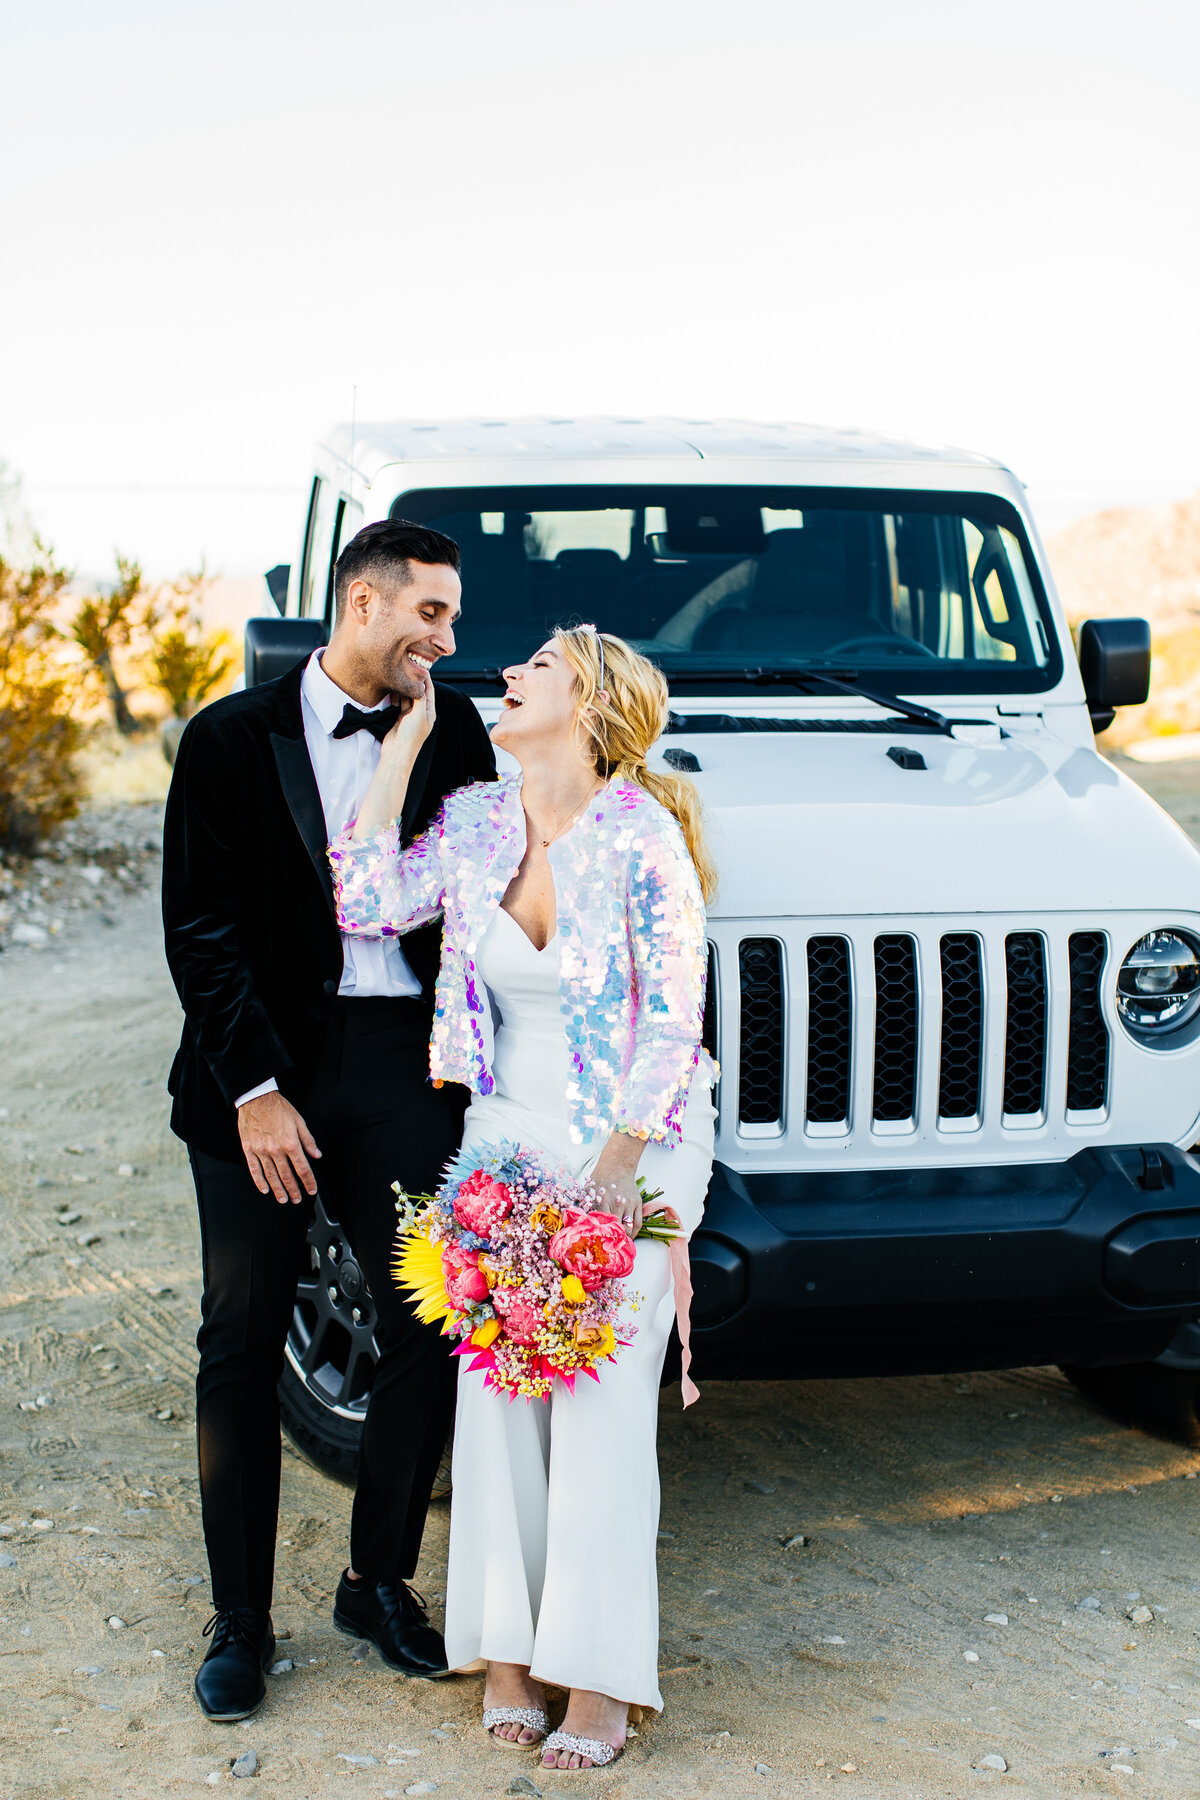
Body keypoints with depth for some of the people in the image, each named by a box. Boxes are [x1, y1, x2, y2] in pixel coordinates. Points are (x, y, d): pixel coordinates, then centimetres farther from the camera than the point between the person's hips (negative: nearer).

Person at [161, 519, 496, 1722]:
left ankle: (380, 1582, 23)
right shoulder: (234, 738, -1)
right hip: (264, 1071, -2)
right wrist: (254, 1090, -10)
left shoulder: (451, 731, 7)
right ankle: (239, 1620, 19)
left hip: (402, 1067, 2)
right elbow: (199, 929, -5)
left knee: (429, 1328, 3)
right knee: (242, 1347, 5)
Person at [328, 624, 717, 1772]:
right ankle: (507, 1650, 14)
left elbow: (675, 1018, -12)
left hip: (634, 1146, -5)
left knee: (604, 1405, -4)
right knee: (495, 1390, 3)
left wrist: (617, 1163, -17)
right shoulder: (474, 824, 3)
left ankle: (597, 1680, 4)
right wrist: (403, 743, -3)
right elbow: (366, 906, -7)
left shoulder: (640, 837, -13)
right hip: (507, 1137, 5)